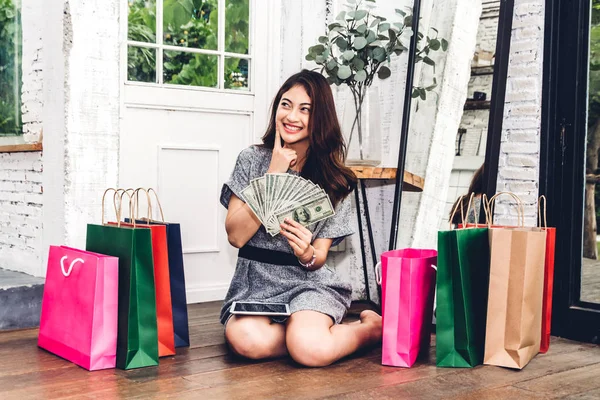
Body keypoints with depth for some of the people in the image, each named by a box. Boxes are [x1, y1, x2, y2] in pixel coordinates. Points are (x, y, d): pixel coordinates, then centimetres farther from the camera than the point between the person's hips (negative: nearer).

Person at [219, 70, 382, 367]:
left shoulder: (334, 179, 2)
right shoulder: (252, 159, 1)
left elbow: (319, 257, 1)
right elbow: (236, 235, -8)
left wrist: (307, 254, -25)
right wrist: (273, 176, -12)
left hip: (308, 283, 0)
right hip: (255, 283, 1)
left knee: (310, 350, -31)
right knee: (247, 340, -33)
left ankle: (372, 327, 0)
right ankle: (299, 329, -4)